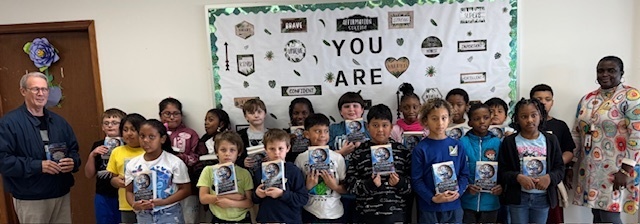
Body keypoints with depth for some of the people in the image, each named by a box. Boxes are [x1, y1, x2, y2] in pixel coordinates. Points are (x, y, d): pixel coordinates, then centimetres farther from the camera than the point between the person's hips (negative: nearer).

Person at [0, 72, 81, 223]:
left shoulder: (58, 121, 11)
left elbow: (74, 150, 15)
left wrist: (73, 162, -7)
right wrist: (38, 166, -23)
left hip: (62, 194, 5)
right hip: (30, 199, -5)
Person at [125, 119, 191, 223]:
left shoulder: (175, 162, -11)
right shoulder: (132, 164, 1)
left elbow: (185, 189, -8)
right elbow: (129, 191, 7)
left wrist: (163, 202, -20)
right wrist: (134, 204, -14)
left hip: (169, 215, -3)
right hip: (143, 216, 3)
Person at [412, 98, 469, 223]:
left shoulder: (457, 146, 3)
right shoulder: (420, 149, -8)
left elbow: (464, 174, 6)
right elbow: (416, 180, -8)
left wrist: (458, 192, -10)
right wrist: (432, 198, -18)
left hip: (454, 207, 3)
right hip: (428, 208, -3)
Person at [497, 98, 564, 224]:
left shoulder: (551, 140, 2)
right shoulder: (509, 142, -3)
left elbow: (560, 168, 3)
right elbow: (502, 171, -5)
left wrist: (549, 177, -17)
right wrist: (518, 177, -22)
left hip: (543, 197, 2)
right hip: (518, 197, -2)